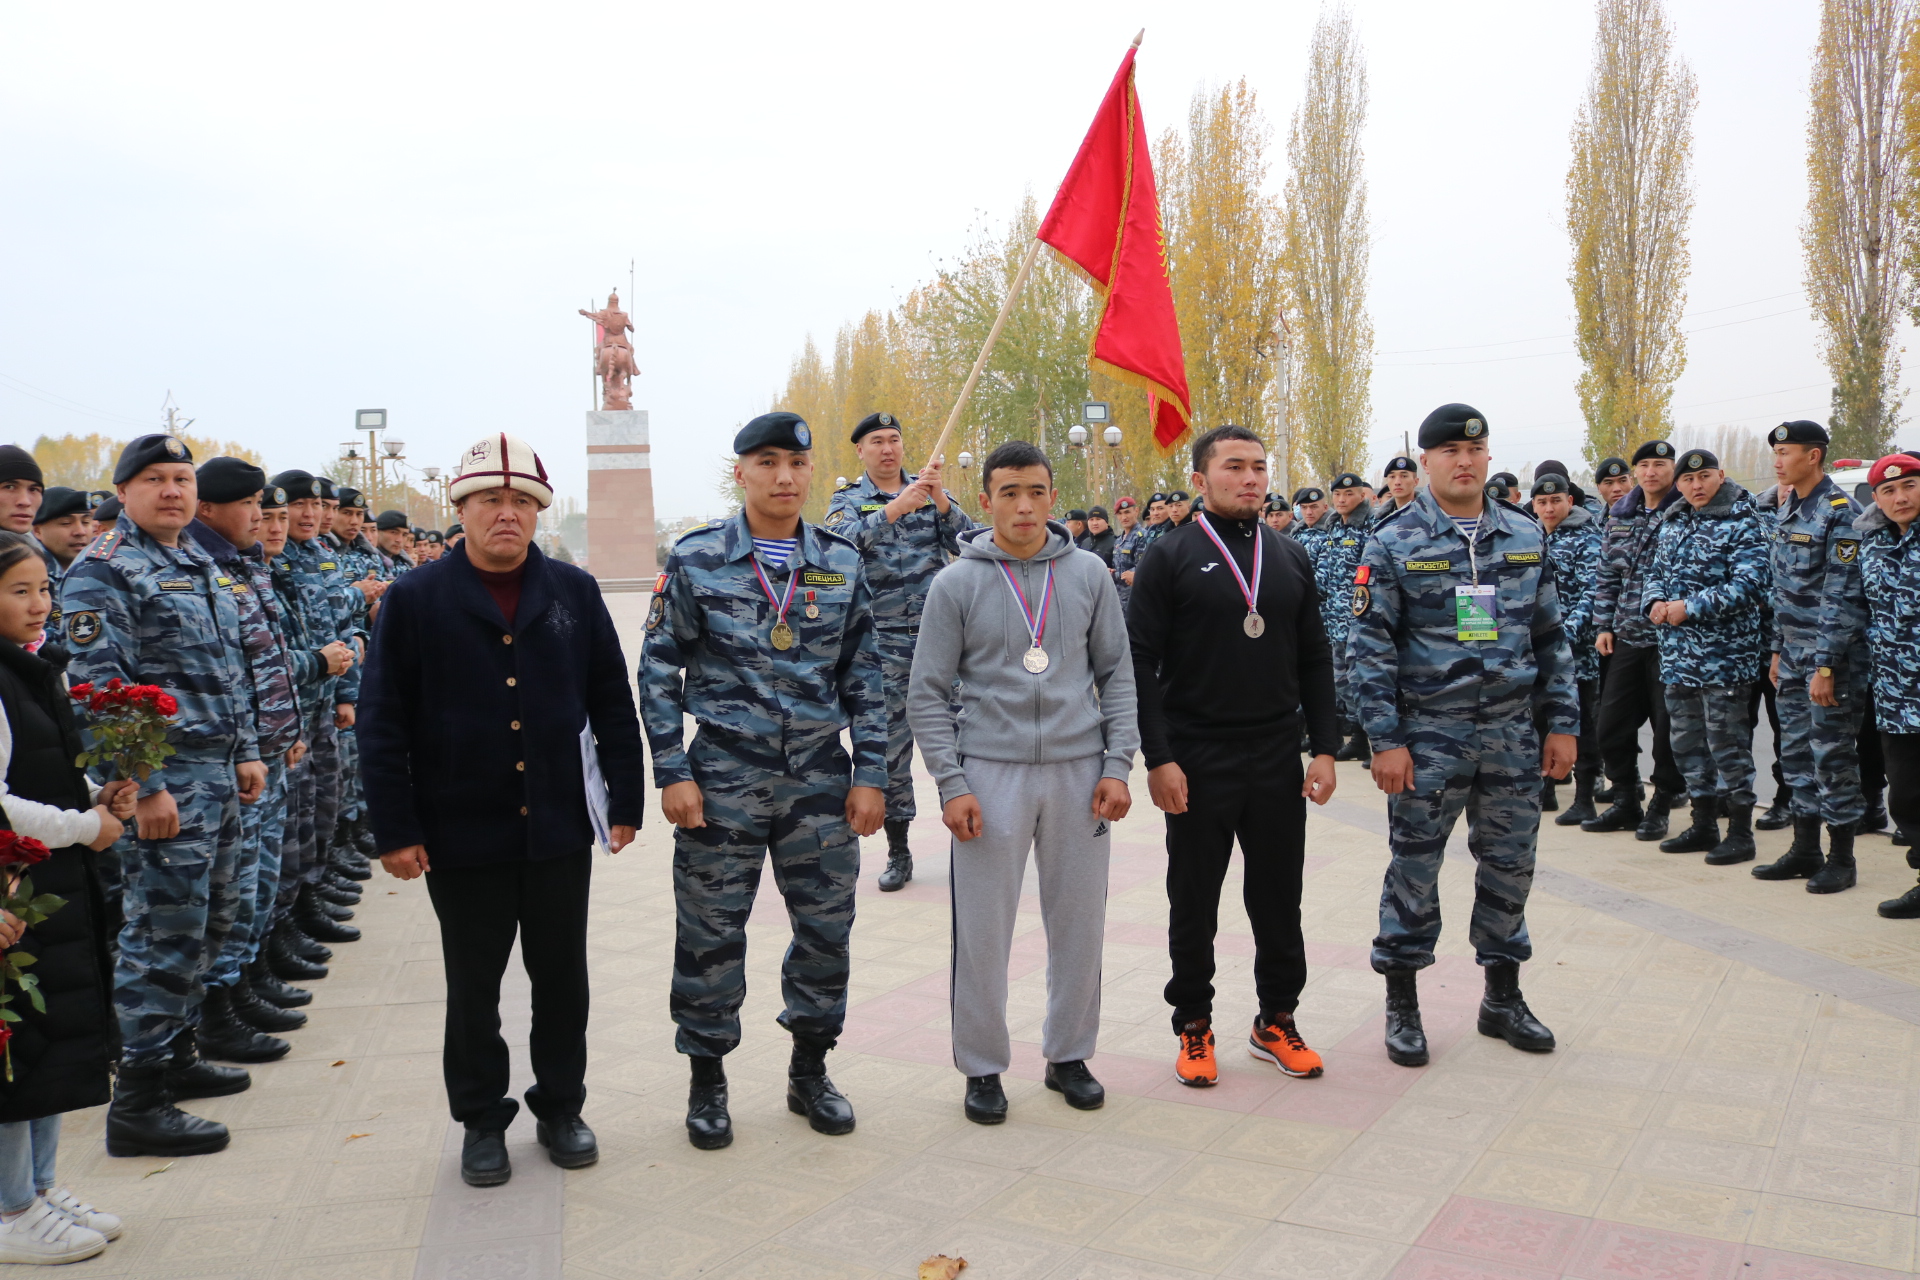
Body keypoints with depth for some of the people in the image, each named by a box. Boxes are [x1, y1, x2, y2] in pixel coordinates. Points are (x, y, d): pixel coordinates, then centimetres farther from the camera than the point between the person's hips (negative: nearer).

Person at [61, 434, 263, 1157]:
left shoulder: (202, 565, 16)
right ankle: (137, 1103, 4)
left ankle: (177, 1054, 32)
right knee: (165, 935, -5)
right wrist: (143, 786, -21)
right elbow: (101, 687, -18)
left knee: (208, 924, 17)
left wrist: (247, 750, 16)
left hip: (218, 773, 9)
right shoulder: (104, 572, -11)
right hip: (163, 779, -9)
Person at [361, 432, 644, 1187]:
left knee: (562, 979, 13)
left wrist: (626, 801, 3)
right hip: (462, 835, -2)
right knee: (473, 988, 12)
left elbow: (613, 703, 5)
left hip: (560, 831, 2)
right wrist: (394, 830, -8)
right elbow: (382, 723, -4)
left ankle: (561, 1109, 31)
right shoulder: (414, 601, -4)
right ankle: (482, 1121, 29)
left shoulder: (575, 593, 3)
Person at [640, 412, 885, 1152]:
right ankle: (707, 1082, 24)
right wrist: (672, 773, -7)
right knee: (711, 934, 5)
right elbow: (660, 673, 0)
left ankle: (810, 1071, 29)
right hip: (724, 778, -2)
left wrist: (870, 775, 2)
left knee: (827, 928, 9)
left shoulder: (842, 563, 5)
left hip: (820, 778, 3)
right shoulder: (696, 560, -2)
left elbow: (864, 677, 8)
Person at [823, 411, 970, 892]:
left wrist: (940, 500, -16)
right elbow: (842, 543, -16)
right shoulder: (848, 500, 6)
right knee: (890, 743, 4)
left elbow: (968, 543, -1)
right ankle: (898, 853, 15)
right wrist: (895, 508, -25)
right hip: (884, 641, -1)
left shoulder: (930, 492, 11)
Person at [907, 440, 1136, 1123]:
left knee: (1080, 925, 9)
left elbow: (1117, 674, 9)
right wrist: (952, 785, -8)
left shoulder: (1088, 573, 5)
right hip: (990, 774, -2)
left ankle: (1069, 1054, 28)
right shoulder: (956, 584, -2)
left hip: (1078, 771, 2)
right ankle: (983, 1066, 20)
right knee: (983, 932, 3)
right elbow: (928, 694, 0)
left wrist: (1117, 764, 1)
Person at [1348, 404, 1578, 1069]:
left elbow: (1550, 637, 12)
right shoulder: (1394, 542, -5)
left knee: (1510, 865, 12)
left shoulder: (1526, 536, 8)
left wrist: (1562, 723, 7)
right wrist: (1385, 740, -13)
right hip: (1428, 736, -4)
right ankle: (1402, 1006, 19)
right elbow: (1371, 646, -8)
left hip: (1513, 734, 4)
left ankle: (1503, 998, 29)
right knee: (1414, 869, 4)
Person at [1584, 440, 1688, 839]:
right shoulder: (1619, 515, 11)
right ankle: (1626, 803, 22)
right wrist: (1603, 626, 8)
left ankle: (1661, 806, 17)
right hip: (1626, 638, 6)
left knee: (1668, 727, 3)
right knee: (1612, 724, 8)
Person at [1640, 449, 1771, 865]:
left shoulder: (1742, 524, -8)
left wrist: (1690, 607, -20)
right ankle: (1703, 825, 25)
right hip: (1678, 655, 7)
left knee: (1727, 743, -3)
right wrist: (1655, 601, -4)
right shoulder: (1671, 523, 14)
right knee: (1687, 740, 13)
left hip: (1724, 654, -7)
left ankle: (1740, 832, 8)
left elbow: (1750, 584, -17)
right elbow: (1656, 572, 19)